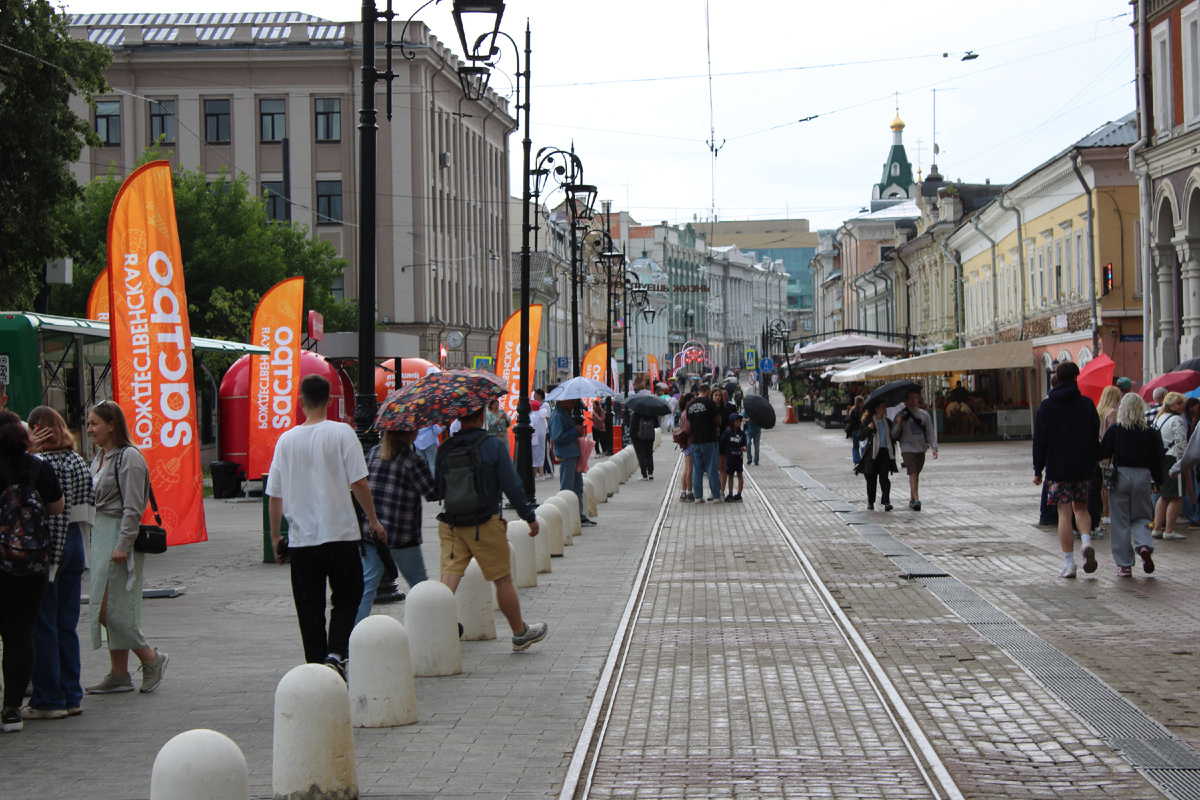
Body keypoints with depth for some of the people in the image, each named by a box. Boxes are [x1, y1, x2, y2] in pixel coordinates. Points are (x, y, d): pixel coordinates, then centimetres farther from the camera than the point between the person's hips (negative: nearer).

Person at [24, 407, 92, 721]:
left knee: (43, 627, 1)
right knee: (67, 625, 13)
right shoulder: (78, 462, 6)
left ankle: (48, 700, 5)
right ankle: (71, 696, 18)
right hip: (74, 544, 7)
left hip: (46, 548, -7)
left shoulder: (39, 463, -16)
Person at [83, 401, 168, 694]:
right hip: (100, 535, 9)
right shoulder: (100, 457, 15)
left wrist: (123, 545, -21)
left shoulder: (129, 458, -12)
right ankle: (119, 675, 14)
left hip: (119, 536, -9)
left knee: (110, 609, -10)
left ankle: (151, 658, 5)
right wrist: (91, 542, 16)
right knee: (106, 609, 8)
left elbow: (132, 508, -17)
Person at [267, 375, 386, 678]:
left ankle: (316, 664, 8)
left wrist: (275, 534, 17)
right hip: (340, 533, -2)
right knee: (346, 598, 10)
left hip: (301, 538, 2)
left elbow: (274, 494, 6)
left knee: (309, 607, 9)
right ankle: (336, 653, -9)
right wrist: (373, 520, 3)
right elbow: (359, 483, -9)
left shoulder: (286, 440, 4)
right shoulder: (341, 432, -6)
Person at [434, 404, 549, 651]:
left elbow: (437, 490, 10)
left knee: (449, 578, 2)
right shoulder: (494, 446, -10)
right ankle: (521, 633, 23)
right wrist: (530, 517, 1)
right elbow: (512, 487, -9)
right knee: (503, 580, 9)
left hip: (450, 524, 3)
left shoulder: (445, 449, 2)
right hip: (485, 525, -3)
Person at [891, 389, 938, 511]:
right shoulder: (902, 415, 1)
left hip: (921, 449, 3)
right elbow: (894, 435, 0)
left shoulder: (924, 414, 7)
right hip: (907, 449, -3)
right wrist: (898, 424, -19)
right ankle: (916, 500, -23)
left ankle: (912, 499, 24)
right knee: (912, 473, -16)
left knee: (916, 475, 10)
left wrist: (934, 447, -5)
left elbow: (930, 432, 7)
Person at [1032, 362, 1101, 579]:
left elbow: (1040, 440, -1)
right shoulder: (1086, 404, 1)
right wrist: (1093, 464, 11)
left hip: (1057, 469, -2)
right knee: (1081, 508, 18)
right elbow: (1096, 437, 2)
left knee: (1064, 514, 0)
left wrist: (1038, 470, 4)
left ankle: (1069, 563, -2)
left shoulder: (1046, 406, -2)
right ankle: (1087, 542, -8)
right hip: (1083, 468, 2)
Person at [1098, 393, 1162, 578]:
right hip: (1143, 476, 2)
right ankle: (1144, 546, -15)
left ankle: (1124, 565, 4)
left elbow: (1103, 454, -4)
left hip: (1120, 475, -2)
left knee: (1120, 521, 5)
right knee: (1141, 517, 14)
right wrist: (1157, 481, 16)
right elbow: (1156, 460, 5)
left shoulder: (1115, 429, -5)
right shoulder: (1149, 432, 1)